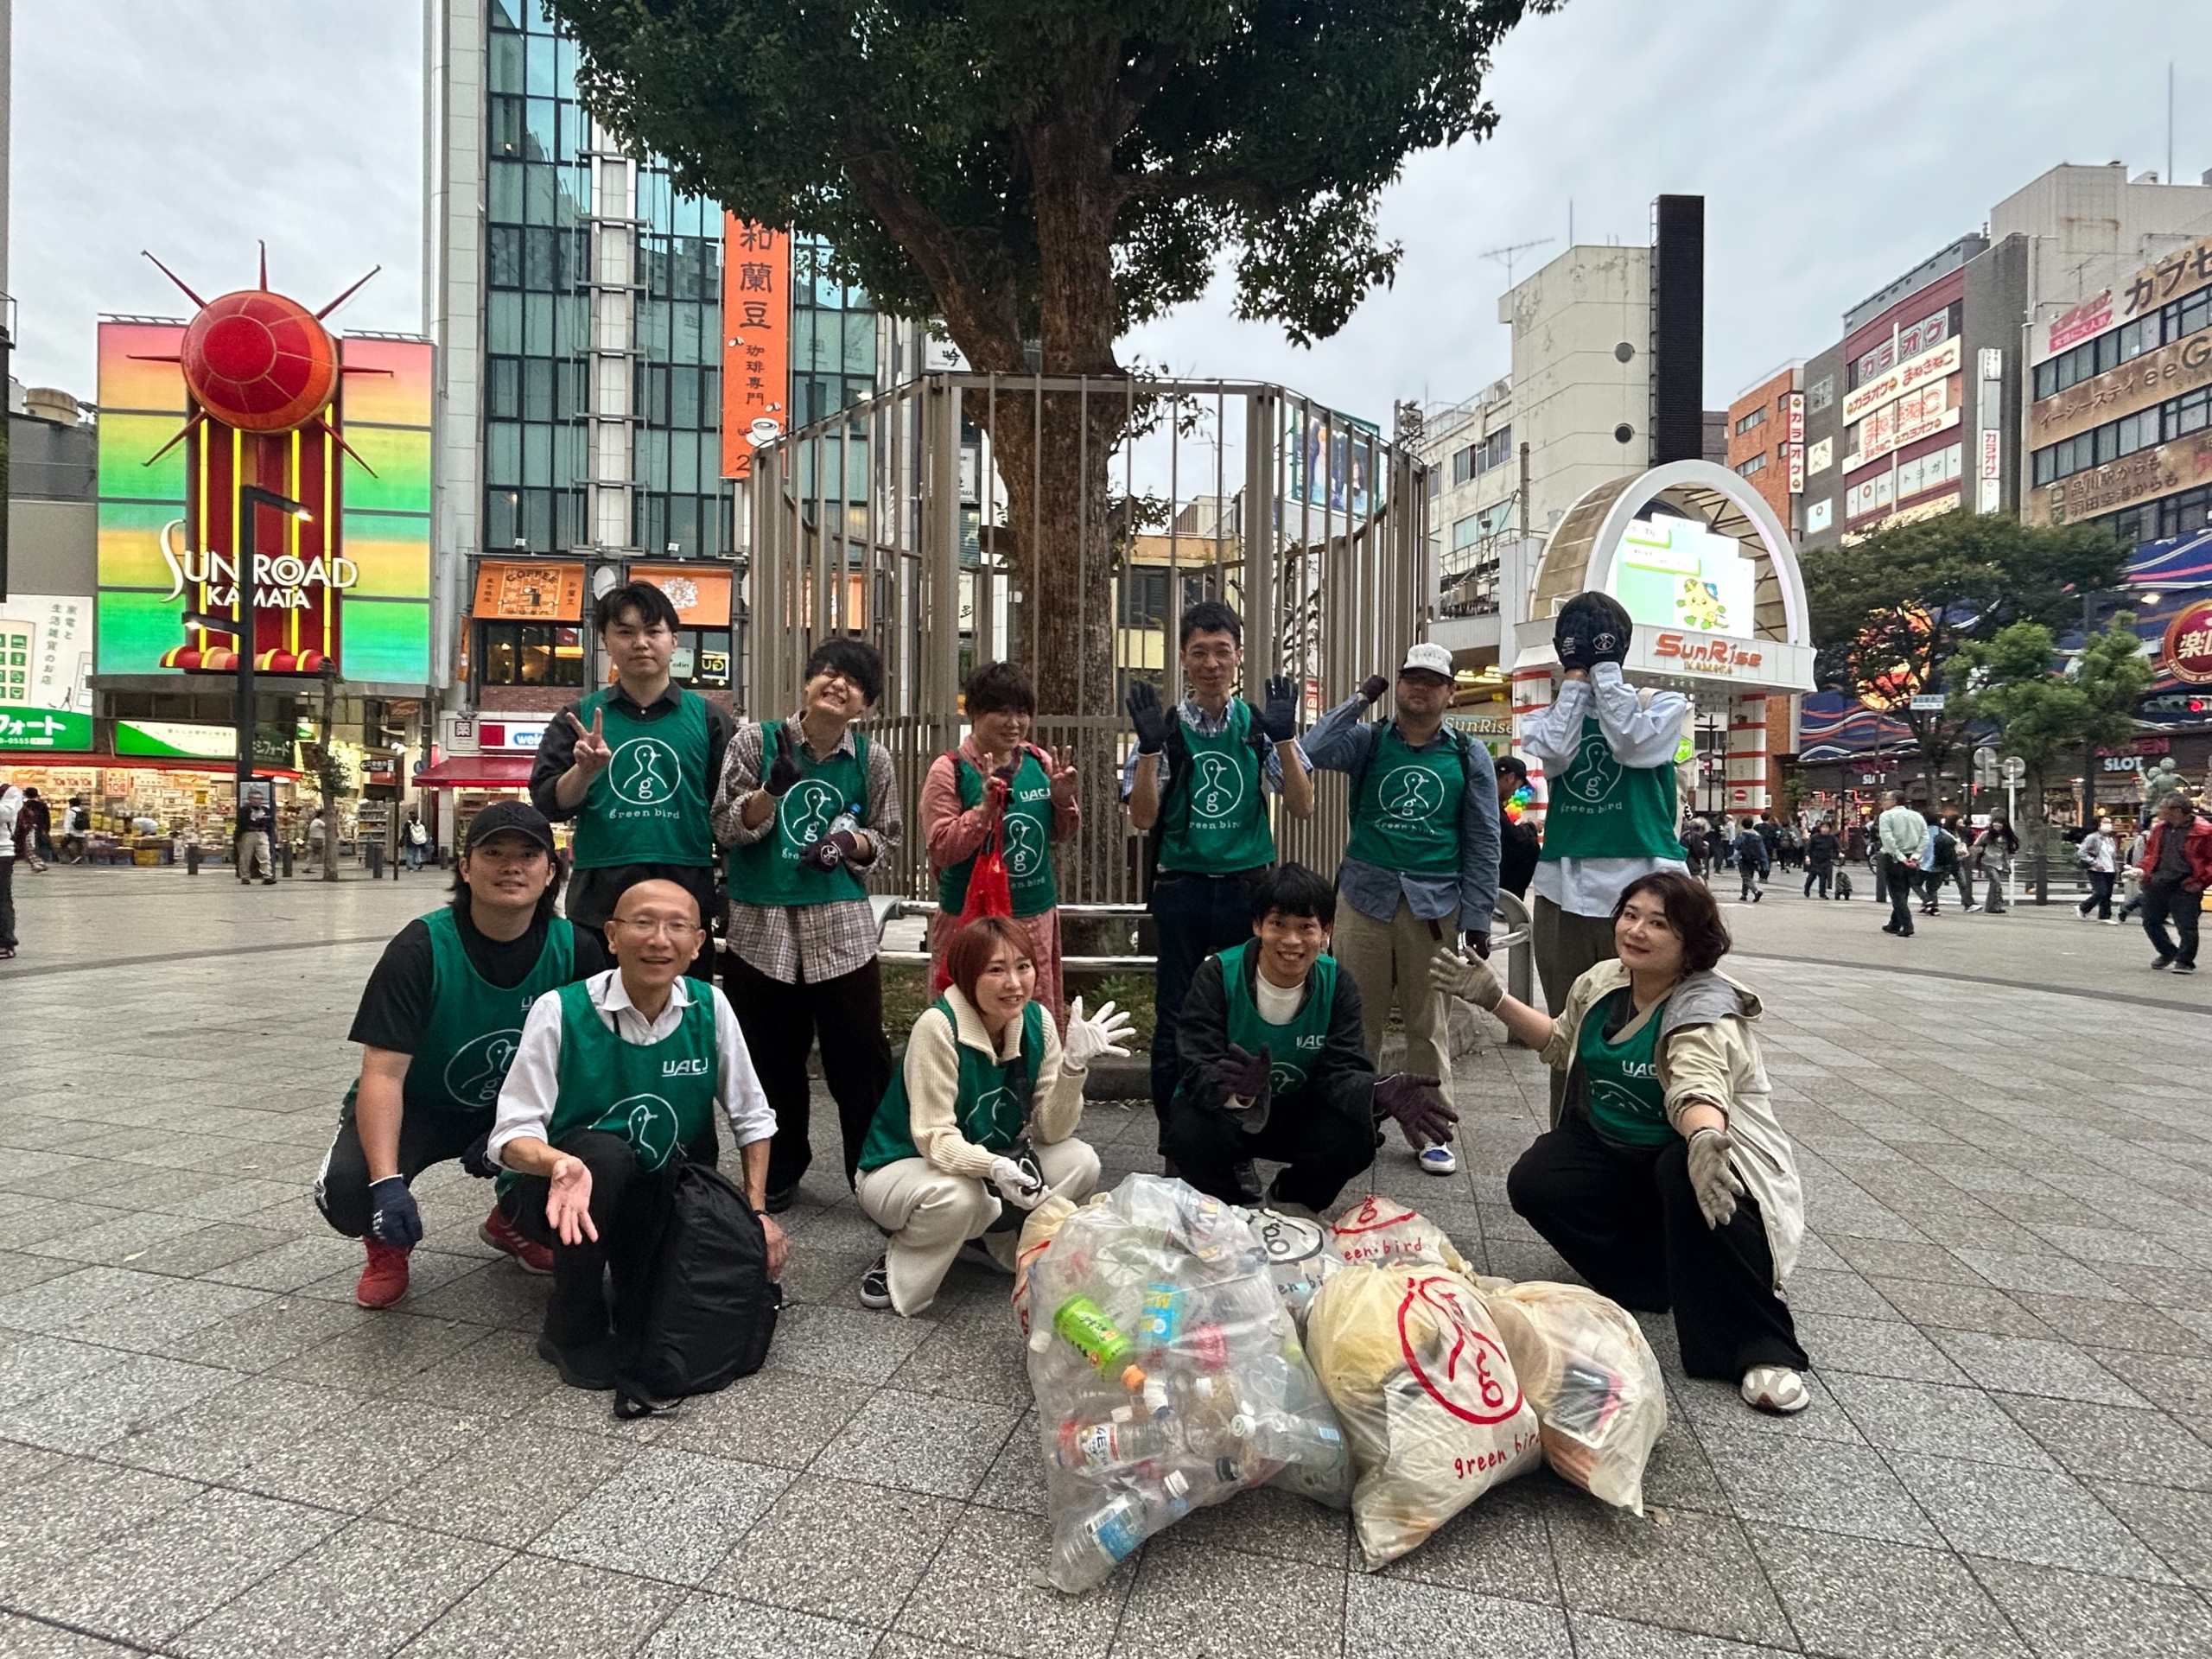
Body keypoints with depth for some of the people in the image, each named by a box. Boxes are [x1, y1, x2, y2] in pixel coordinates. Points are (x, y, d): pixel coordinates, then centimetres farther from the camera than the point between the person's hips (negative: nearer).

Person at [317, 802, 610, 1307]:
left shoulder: (576, 949, -16)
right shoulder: (421, 949, -23)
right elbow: (383, 1073, -27)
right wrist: (387, 1180, -39)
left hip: (513, 1108, 2)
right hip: (415, 1108, -2)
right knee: (346, 1191, -31)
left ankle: (514, 1219, 10)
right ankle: (389, 1243, 9)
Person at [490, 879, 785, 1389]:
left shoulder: (710, 1008, -8)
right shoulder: (560, 1011, -17)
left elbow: (752, 1118, 1)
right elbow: (512, 1135, -20)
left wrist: (757, 1213, -6)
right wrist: (560, 1164, -42)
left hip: (663, 1200, 3)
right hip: (557, 1193, -3)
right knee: (603, 1151, -35)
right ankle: (572, 1331, -14)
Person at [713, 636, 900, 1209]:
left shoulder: (873, 760, 3)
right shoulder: (755, 741, 0)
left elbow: (885, 837, 11)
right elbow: (727, 828, -1)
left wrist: (848, 844, -10)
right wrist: (773, 788, -18)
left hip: (842, 928, 0)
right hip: (762, 924, 0)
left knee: (861, 1053, 1)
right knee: (773, 1055, 11)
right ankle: (779, 1173, 31)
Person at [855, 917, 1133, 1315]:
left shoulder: (1036, 1021, -11)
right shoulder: (938, 1026, -27)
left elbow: (1051, 1131, -11)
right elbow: (935, 1139, -27)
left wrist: (1074, 1064, -26)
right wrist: (995, 1167, -46)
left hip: (990, 1164, 6)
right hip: (903, 1168, -5)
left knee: (1080, 1162, -16)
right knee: (955, 1194, -37)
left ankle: (995, 1238, 9)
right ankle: (899, 1263, -4)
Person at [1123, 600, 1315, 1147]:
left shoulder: (1260, 726, 5)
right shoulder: (1166, 729, 2)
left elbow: (1302, 807, 0)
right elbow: (1142, 817, -4)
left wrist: (1284, 736, -11)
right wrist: (1150, 747, -16)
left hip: (1248, 889, 1)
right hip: (1182, 890, -1)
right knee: (1175, 1018, 3)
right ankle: (1172, 1140, 17)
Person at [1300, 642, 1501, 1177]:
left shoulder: (1468, 755, 7)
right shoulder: (1369, 741, 7)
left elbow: (1483, 842, 6)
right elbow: (1312, 752, -12)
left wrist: (1477, 918, 0)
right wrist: (1358, 700, -4)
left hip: (1436, 904, 0)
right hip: (1366, 895, 0)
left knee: (1429, 1021, 5)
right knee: (1357, 1015, 4)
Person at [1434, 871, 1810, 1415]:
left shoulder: (1706, 1010, -22)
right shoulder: (1602, 982, -2)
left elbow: (1698, 1090, -42)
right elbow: (1563, 1045, 18)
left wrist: (1704, 1139, -66)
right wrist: (1495, 999, 8)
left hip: (1695, 1146, -6)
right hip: (1609, 1146, 6)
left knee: (1685, 1178, -40)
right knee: (1533, 1183, -20)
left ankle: (1762, 1351, -27)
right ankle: (1654, 1281, -1)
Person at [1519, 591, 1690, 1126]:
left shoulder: (1664, 704, 9)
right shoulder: (1548, 716, 15)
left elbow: (1633, 745, -12)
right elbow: (1557, 754, -7)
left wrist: (1605, 668, -3)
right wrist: (1577, 676, 1)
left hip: (1641, 886, -2)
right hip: (1565, 889, 3)